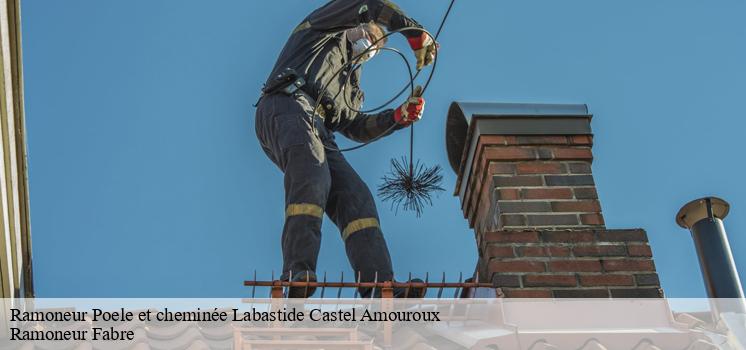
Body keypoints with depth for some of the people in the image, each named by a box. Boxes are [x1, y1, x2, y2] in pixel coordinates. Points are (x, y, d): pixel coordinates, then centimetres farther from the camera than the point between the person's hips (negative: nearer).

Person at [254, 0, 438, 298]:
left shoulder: (350, 83, 42)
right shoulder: (324, 28, 26)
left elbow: (357, 128, 30)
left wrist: (398, 117, 18)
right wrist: (415, 32, 12)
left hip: (318, 132, 8)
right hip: (286, 105, -8)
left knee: (355, 197, -14)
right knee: (312, 175, -35)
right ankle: (298, 274, -52)